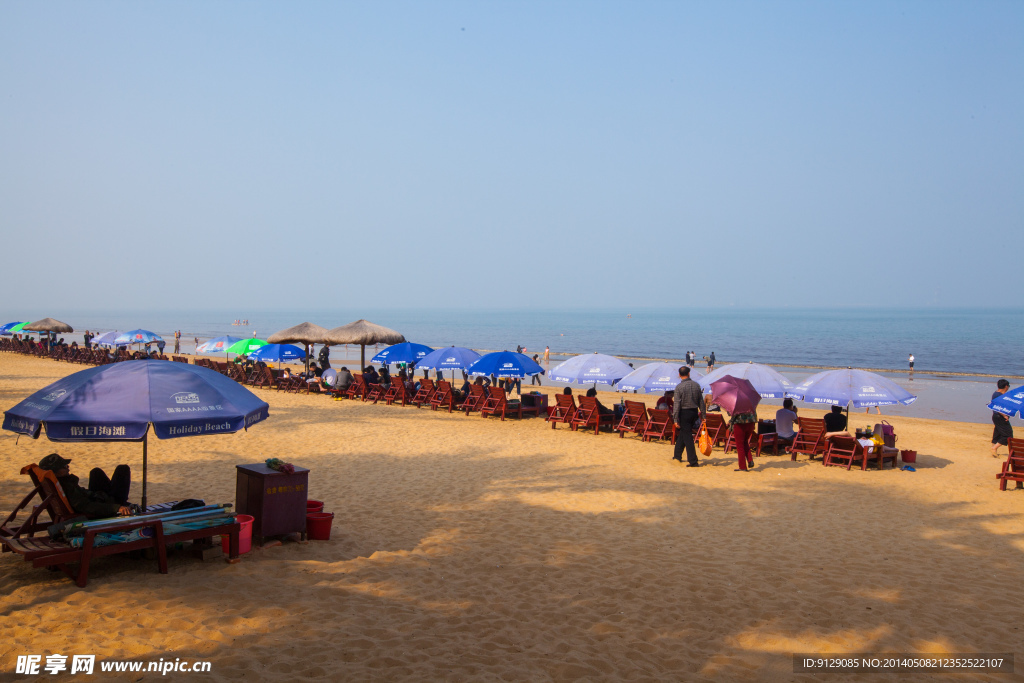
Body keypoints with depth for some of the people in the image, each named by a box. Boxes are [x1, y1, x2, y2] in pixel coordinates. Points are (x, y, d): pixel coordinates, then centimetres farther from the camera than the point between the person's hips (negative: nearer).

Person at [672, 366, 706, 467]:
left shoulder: (679, 387, -12)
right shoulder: (696, 385, 2)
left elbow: (676, 405, -15)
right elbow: (701, 402, 5)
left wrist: (675, 419, -13)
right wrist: (703, 415, 11)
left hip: (684, 413, -5)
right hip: (694, 412, 5)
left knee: (687, 436, -1)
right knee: (683, 433, 21)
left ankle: (693, 461, -3)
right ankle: (677, 455, 30)